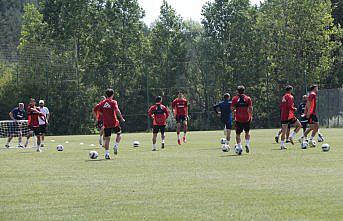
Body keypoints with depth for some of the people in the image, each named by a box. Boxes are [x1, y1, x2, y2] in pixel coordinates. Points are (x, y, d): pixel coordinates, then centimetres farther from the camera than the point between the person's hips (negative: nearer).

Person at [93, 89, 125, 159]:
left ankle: (106, 154, -1)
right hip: (114, 123, -3)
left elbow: (94, 110, 5)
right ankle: (116, 146, 2)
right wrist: (121, 118, -14)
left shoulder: (102, 103, 6)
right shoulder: (113, 102, -5)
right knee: (119, 134, 21)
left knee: (107, 139, 6)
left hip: (106, 124, 3)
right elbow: (117, 110, -21)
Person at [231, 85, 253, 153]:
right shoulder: (248, 98, 1)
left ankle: (239, 147, -4)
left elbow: (232, 108, -3)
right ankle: (247, 144, 0)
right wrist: (251, 115, 7)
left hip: (238, 119, -1)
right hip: (247, 118, 1)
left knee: (238, 134, 6)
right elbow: (250, 108, -4)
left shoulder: (235, 99, 0)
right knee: (247, 132, 19)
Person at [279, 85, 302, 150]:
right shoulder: (290, 97, -8)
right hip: (289, 116, -7)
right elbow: (290, 106, -19)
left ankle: (282, 144, -1)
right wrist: (294, 109, -1)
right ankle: (292, 136, -7)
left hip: (283, 117, 7)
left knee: (284, 131, 7)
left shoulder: (283, 97, 15)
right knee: (299, 125, 8)